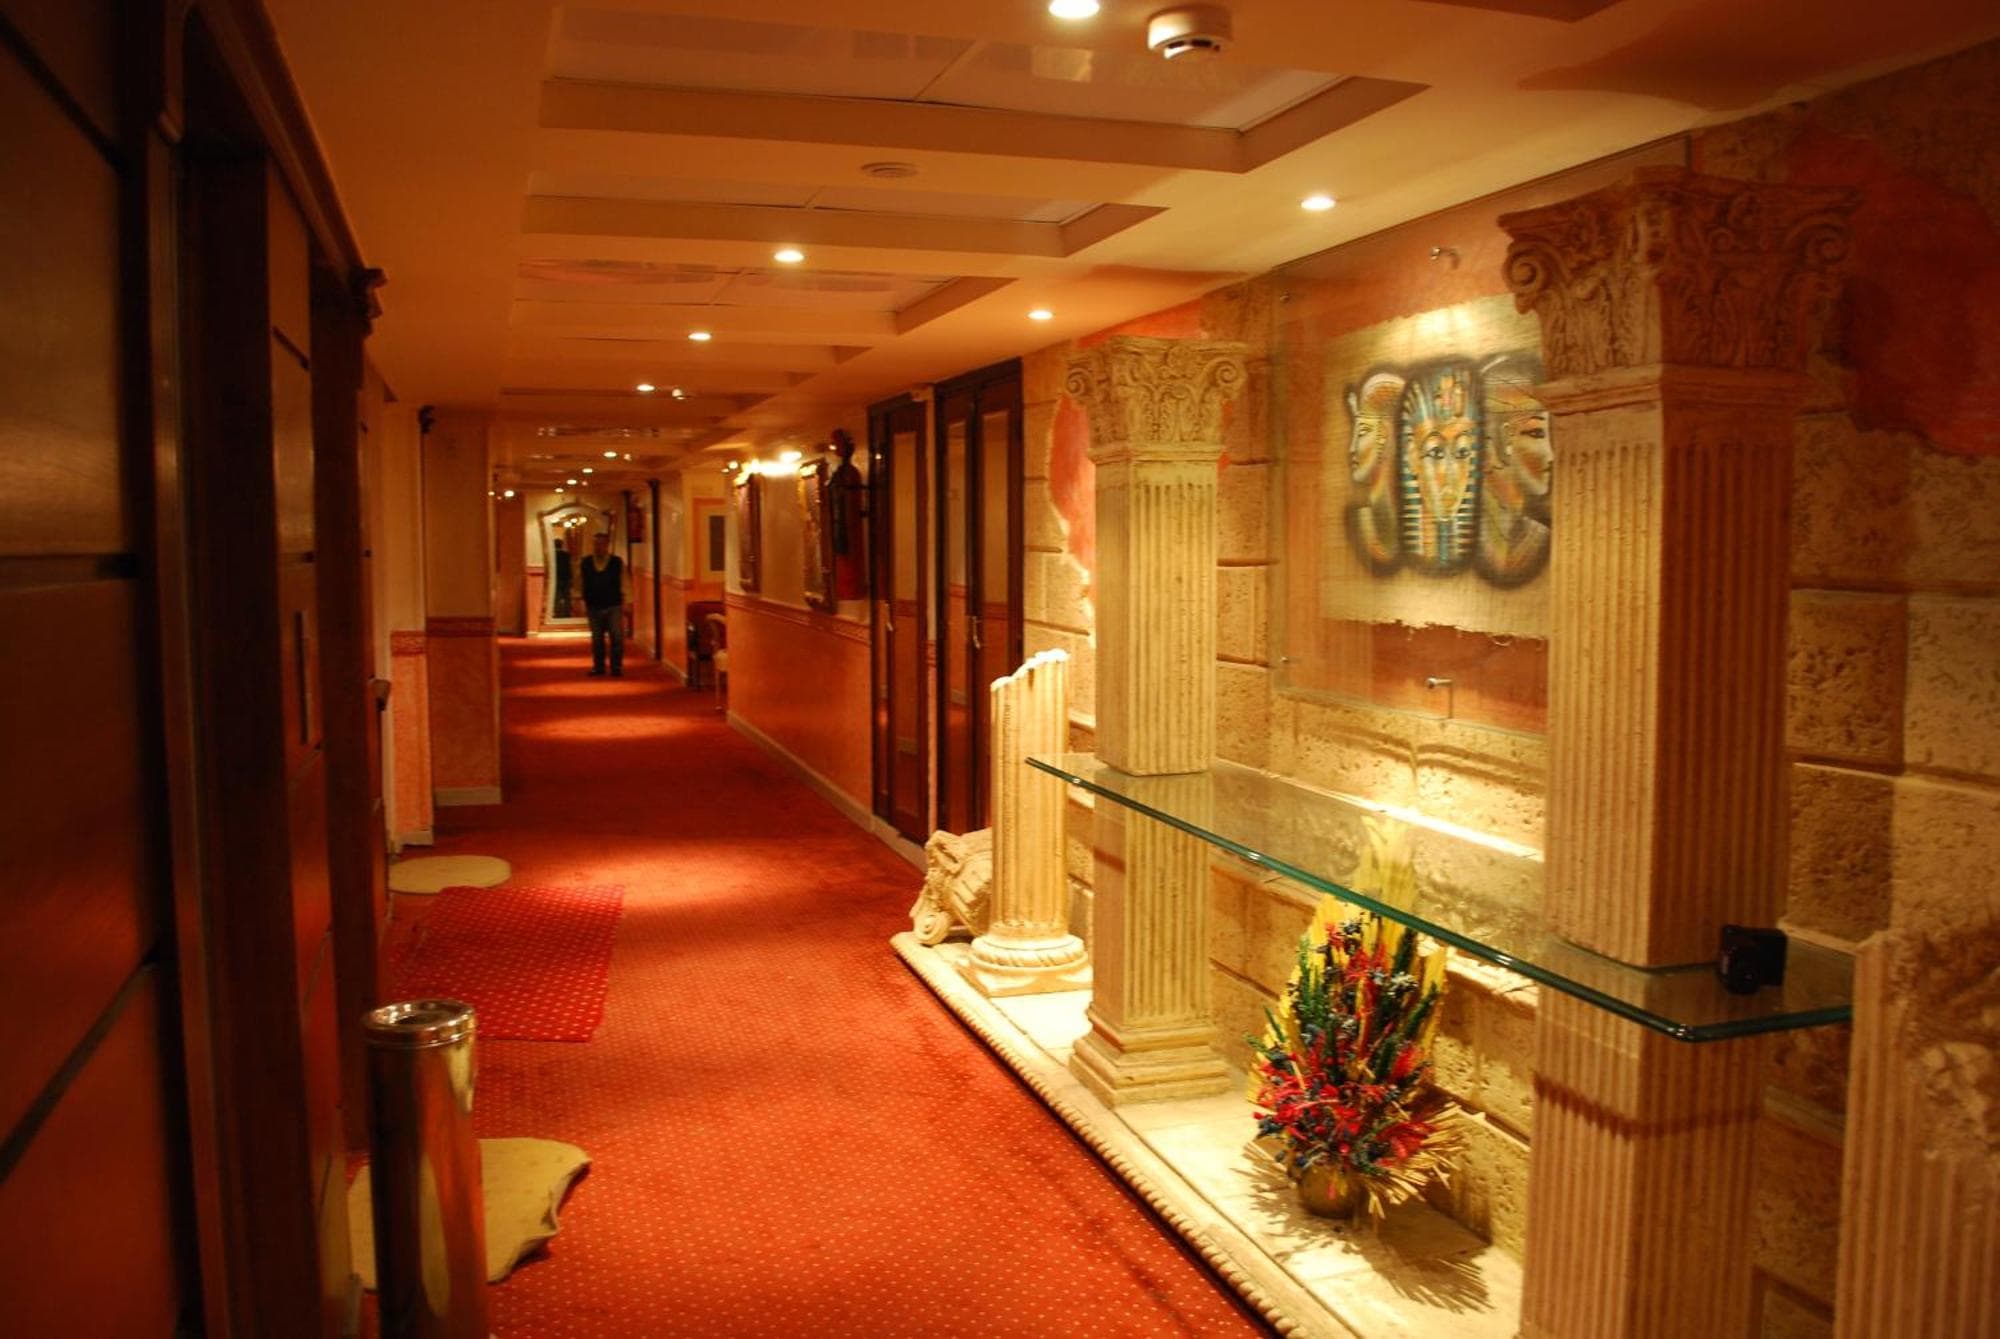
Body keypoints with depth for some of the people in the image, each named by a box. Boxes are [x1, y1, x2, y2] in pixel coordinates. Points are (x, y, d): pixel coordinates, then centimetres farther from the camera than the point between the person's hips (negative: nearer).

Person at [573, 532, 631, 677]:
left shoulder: (618, 562, 0)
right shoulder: (585, 564, 4)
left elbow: (625, 583, 1)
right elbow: (580, 585, 9)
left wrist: (626, 603, -4)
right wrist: (582, 605, 6)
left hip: (614, 606, -2)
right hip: (594, 607, 2)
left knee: (616, 637, -4)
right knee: (597, 639, 9)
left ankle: (617, 667, 4)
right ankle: (598, 667, 18)